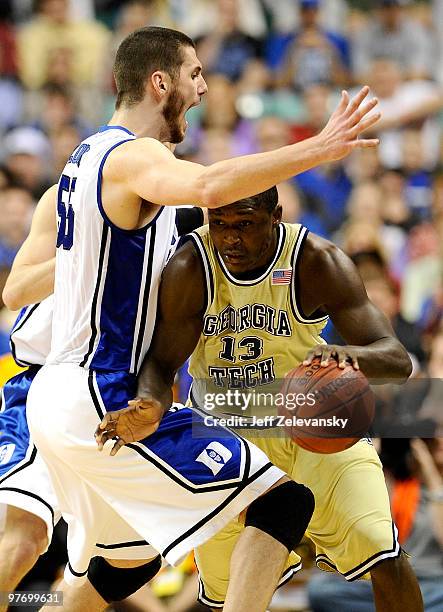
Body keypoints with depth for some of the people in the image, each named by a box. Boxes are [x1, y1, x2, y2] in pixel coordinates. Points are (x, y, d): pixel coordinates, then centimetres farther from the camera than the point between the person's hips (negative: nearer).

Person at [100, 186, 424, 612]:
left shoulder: (316, 262, -25)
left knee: (384, 558, -18)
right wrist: (148, 405, -45)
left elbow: (397, 361, -31)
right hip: (224, 429, 2)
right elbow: (162, 362, -21)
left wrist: (349, 355, -55)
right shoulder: (189, 269, -22)